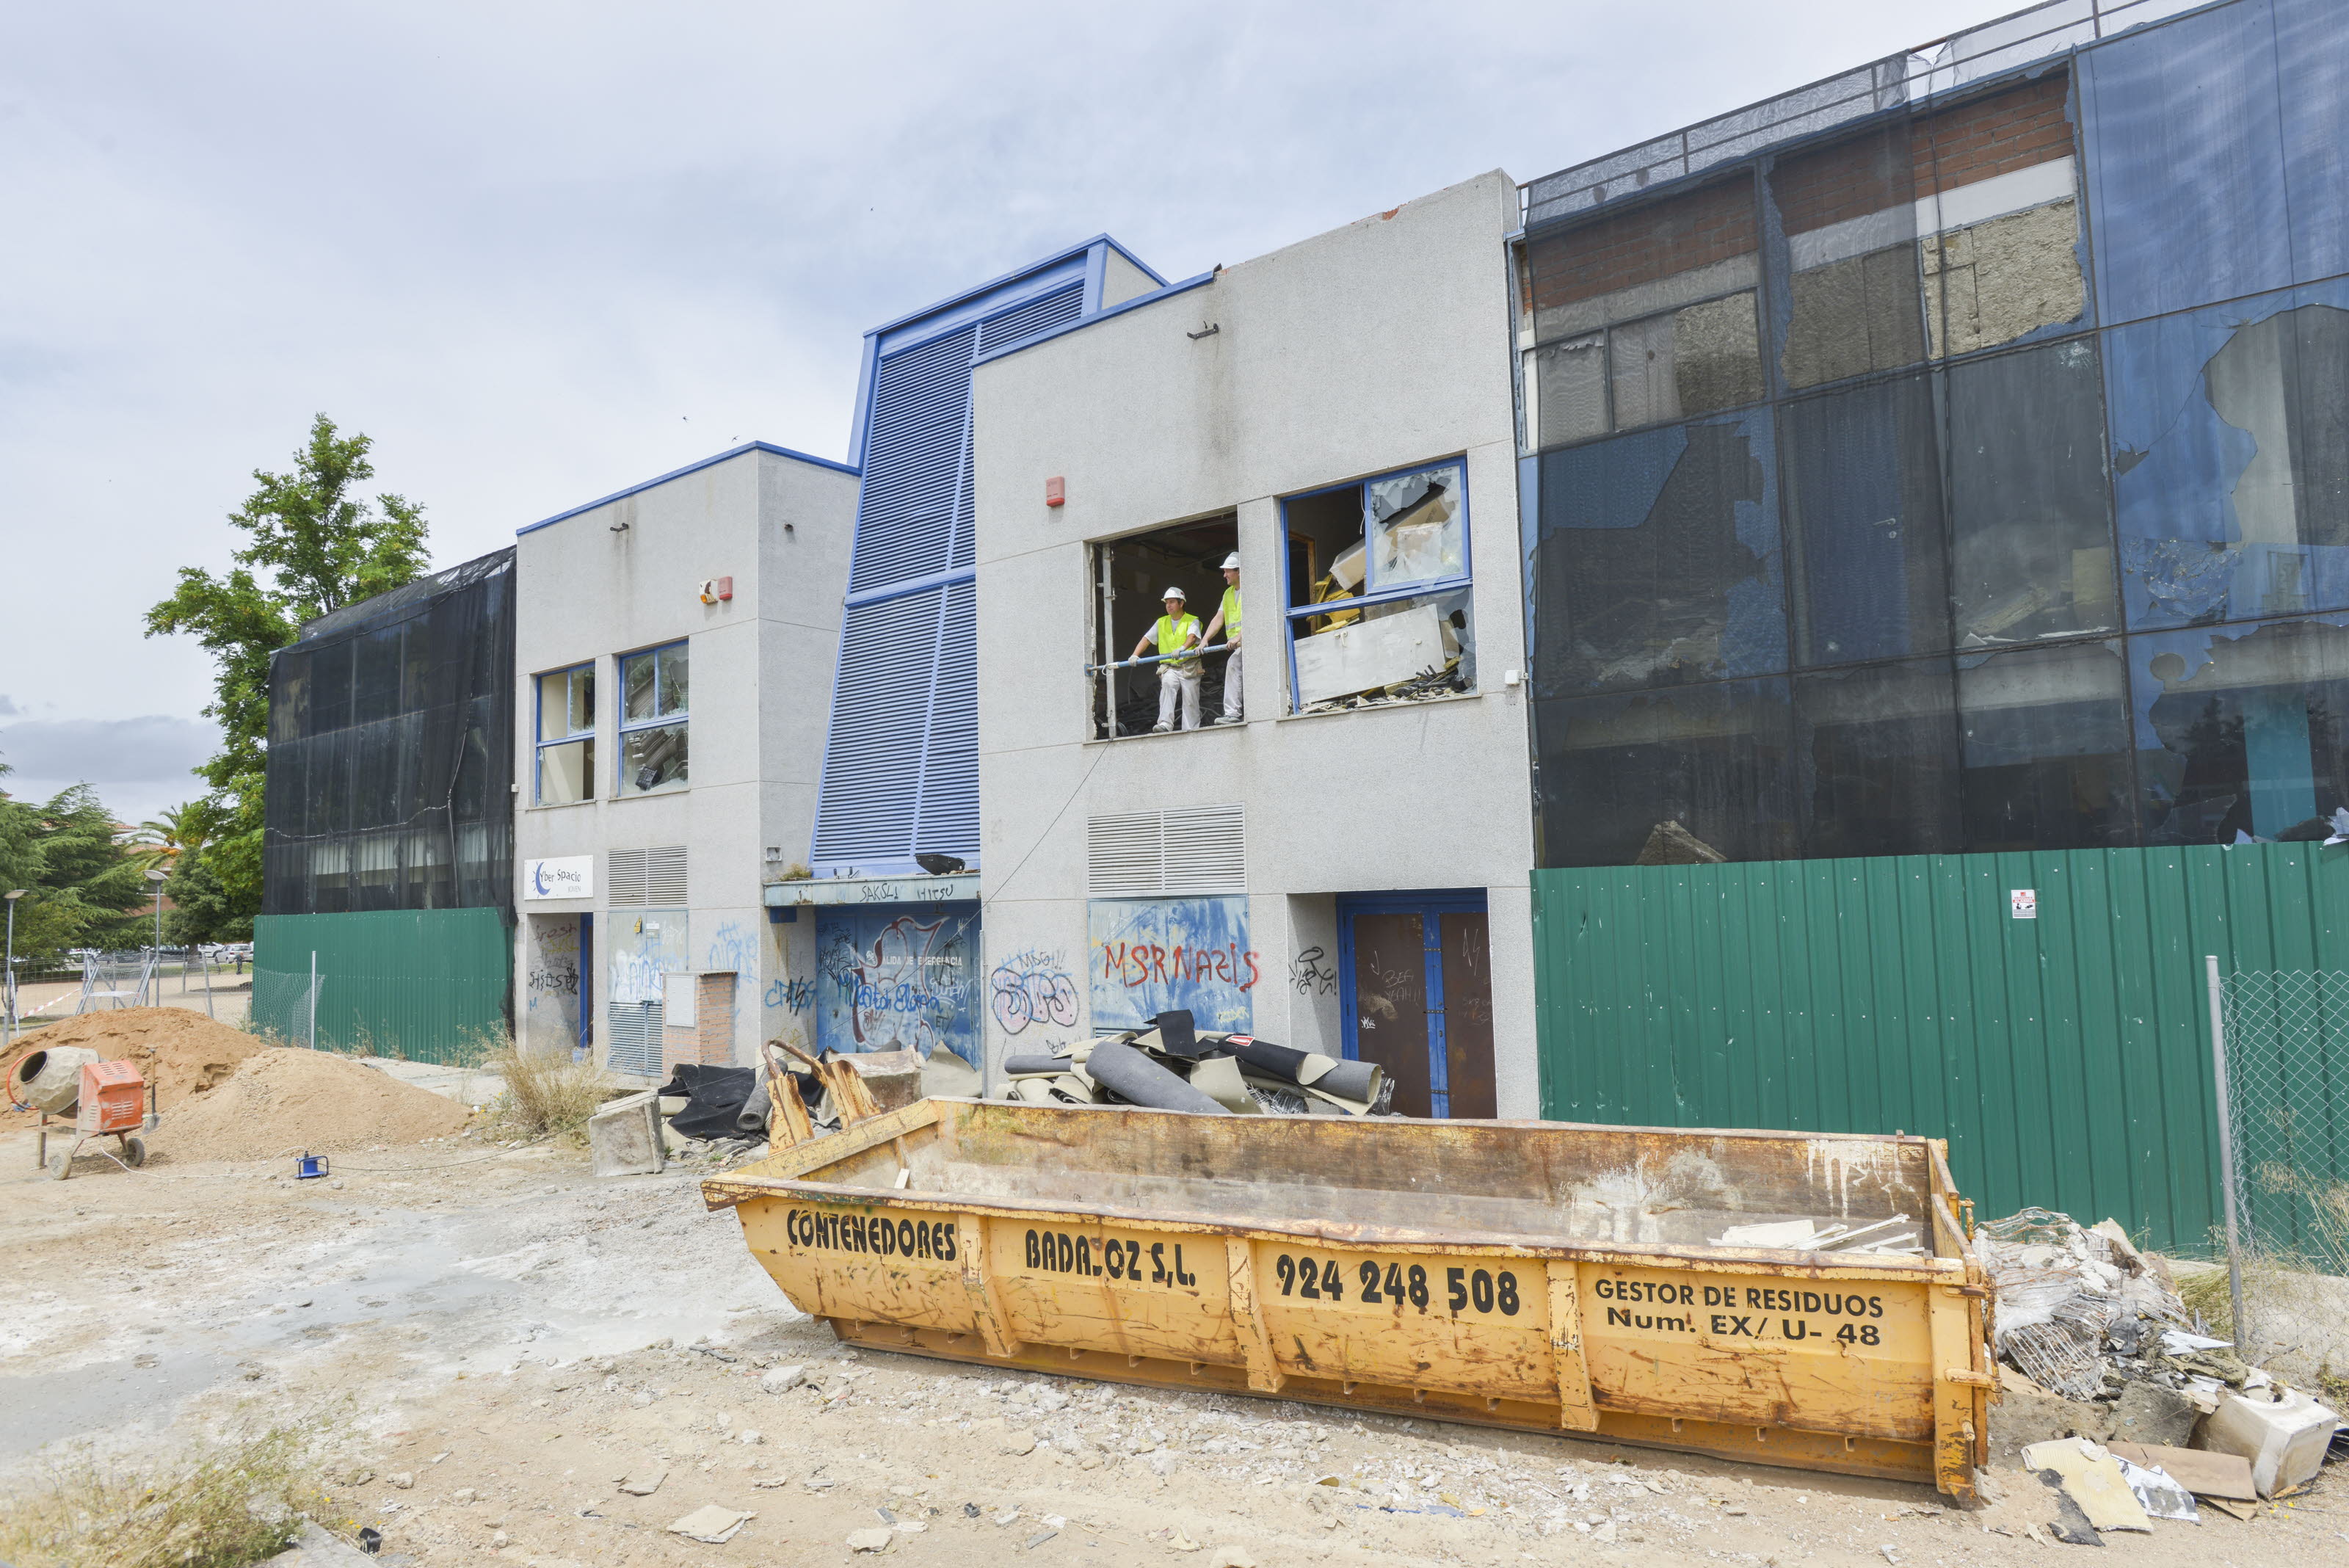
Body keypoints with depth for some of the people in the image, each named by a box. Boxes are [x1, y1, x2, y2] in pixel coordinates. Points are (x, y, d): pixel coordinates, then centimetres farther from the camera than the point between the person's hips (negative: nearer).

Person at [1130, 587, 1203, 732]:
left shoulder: (1192, 621, 3)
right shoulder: (1161, 622, 17)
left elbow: (1192, 637, -17)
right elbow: (1146, 639, 10)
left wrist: (1182, 648, -39)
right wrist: (1135, 655, -7)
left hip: (1189, 667, -2)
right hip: (1169, 668, 2)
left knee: (1190, 702, -4)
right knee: (1167, 685, -28)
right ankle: (1165, 724, -36)